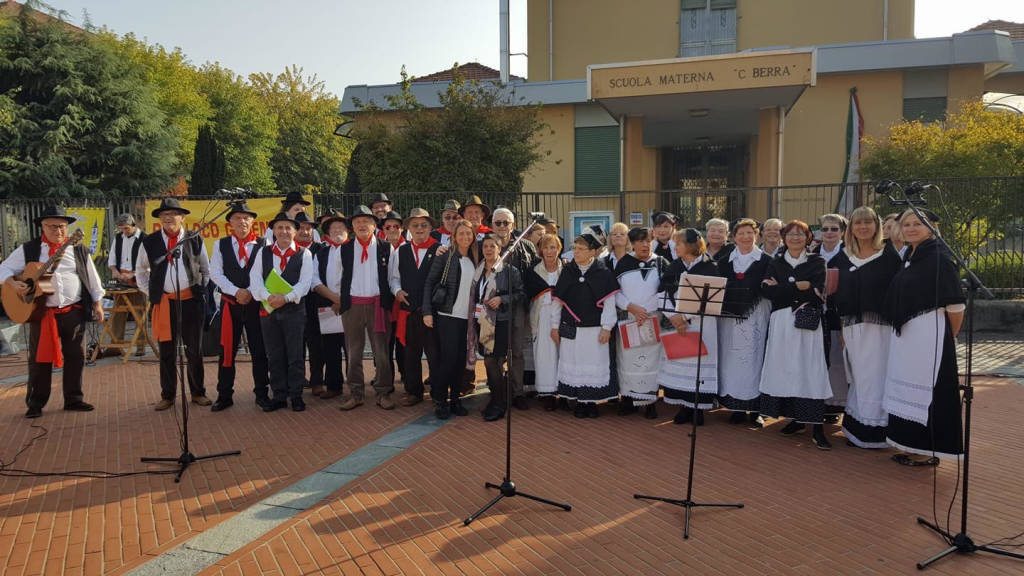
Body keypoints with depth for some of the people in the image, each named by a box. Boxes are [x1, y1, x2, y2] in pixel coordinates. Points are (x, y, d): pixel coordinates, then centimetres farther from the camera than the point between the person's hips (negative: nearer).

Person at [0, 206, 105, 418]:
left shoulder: (79, 250, 7)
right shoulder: (28, 250, 4)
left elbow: (92, 278, 9)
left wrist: (97, 303, 6)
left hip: (74, 312, 1)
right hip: (41, 312, -1)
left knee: (75, 357, 5)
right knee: (40, 358, 3)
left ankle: (73, 399, 17)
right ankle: (35, 403, 14)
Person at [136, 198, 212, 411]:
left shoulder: (195, 240, 3)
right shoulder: (150, 242, 3)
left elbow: (205, 269, 13)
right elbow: (140, 271, 16)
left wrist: (201, 289, 4)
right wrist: (150, 291, 7)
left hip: (191, 300, 0)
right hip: (164, 302, 0)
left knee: (194, 349, 8)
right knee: (166, 351, 7)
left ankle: (198, 393, 18)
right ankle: (167, 395, 17)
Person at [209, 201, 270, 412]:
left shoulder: (262, 245, 1)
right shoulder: (221, 245, 6)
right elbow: (215, 273, 0)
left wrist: (251, 292, -13)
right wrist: (237, 291, -12)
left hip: (256, 303, -1)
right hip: (230, 303, 1)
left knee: (259, 351, 3)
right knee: (227, 351, 4)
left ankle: (262, 394, 15)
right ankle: (224, 395, 15)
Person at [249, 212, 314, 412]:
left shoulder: (304, 254, 2)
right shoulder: (263, 253, 9)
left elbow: (305, 282, -6)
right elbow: (255, 278, -1)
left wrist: (286, 297, -19)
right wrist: (268, 296, -18)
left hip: (294, 309, -2)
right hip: (268, 309, 3)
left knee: (295, 355, 1)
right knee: (274, 356, 8)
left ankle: (296, 396, 11)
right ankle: (279, 396, 16)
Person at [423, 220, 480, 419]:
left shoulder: (474, 260, 11)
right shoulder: (445, 256, -3)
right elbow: (429, 283, -4)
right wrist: (427, 312, -10)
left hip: (467, 317, 5)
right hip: (447, 315, -5)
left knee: (461, 359, 5)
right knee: (449, 358, -8)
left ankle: (454, 398, 17)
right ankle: (440, 400, 6)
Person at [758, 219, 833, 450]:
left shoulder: (816, 262, 7)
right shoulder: (775, 263, 13)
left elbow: (816, 293, -9)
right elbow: (769, 292, -3)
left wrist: (782, 288, -8)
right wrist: (800, 286, -10)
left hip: (807, 323, -3)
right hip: (781, 322, 3)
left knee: (810, 370, -7)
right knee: (784, 369, 1)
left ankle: (817, 427, -5)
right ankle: (795, 418, 14)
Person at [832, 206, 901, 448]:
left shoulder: (888, 255, 0)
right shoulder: (843, 257, 11)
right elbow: (837, 293, 13)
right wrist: (842, 328, 6)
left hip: (879, 326, -3)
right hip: (851, 326, 3)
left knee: (874, 379, -2)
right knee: (858, 378, 8)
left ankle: (874, 432, 7)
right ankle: (856, 429, 16)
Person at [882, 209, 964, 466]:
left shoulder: (939, 258, -12)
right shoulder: (908, 258, 13)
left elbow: (956, 305, -12)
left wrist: (949, 338, -2)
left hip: (928, 333, -8)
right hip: (904, 333, 8)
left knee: (925, 389, -2)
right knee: (907, 387, 12)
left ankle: (929, 452, 8)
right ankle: (912, 446, 23)